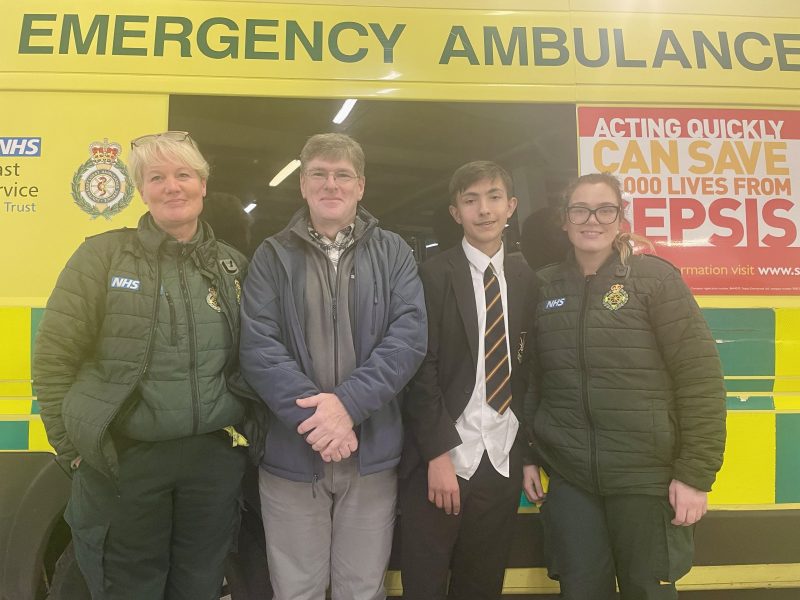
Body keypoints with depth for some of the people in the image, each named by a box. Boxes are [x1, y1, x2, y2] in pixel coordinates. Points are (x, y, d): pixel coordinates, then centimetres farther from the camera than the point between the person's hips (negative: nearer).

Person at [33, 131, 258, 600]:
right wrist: (75, 447, -4)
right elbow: (53, 358, -3)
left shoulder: (233, 266, 5)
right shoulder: (103, 255, -4)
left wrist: (246, 433, 3)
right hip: (123, 462, -2)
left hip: (215, 460, 2)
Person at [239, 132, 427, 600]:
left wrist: (347, 403, -18)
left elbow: (409, 337, -7)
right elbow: (258, 347, -7)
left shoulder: (393, 253, 4)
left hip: (372, 452, 1)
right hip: (291, 452, 0)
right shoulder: (273, 256, 2)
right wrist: (314, 414, -18)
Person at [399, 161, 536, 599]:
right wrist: (438, 453, -12)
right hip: (441, 457, -3)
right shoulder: (434, 275, -6)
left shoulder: (525, 278, 7)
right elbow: (422, 370, -9)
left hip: (503, 461, 4)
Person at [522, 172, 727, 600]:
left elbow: (700, 377, -8)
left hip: (647, 477, -3)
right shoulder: (545, 287, 5)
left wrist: (696, 473, -11)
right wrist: (527, 455, 7)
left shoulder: (654, 277, -6)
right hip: (568, 477, 3)